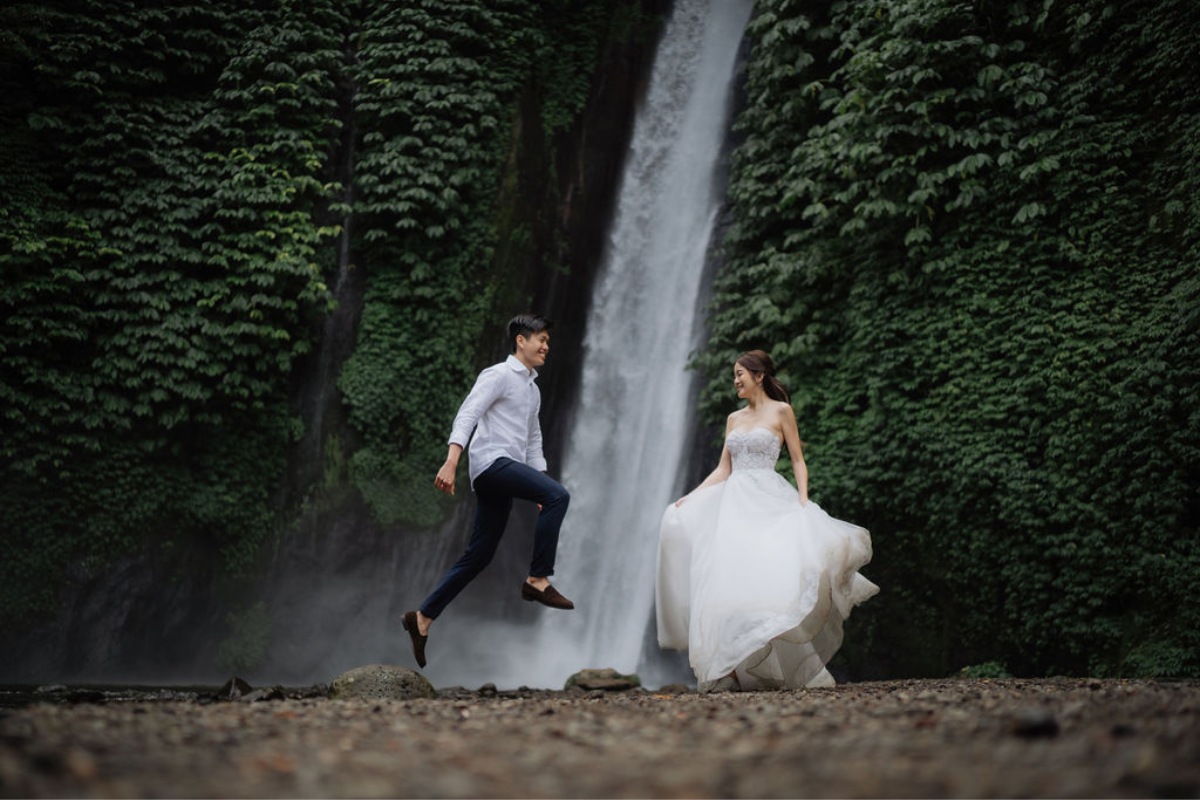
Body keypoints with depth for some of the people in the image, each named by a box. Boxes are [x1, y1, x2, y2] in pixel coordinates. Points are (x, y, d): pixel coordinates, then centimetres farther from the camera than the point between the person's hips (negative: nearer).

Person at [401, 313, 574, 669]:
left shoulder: (533, 389, 26)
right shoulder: (498, 375, -1)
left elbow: (533, 442, 30)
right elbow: (466, 416, -13)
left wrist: (541, 486, 21)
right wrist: (451, 462, -27)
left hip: (507, 475, 9)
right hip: (492, 461, -9)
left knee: (478, 556, 5)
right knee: (559, 495, -26)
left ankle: (423, 618, 10)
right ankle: (538, 579, -24)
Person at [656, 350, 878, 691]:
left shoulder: (781, 411, 4)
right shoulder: (734, 418, 19)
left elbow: (798, 462, 2)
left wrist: (804, 501, -11)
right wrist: (690, 497, 9)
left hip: (768, 501, -5)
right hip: (733, 502, 5)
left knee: (767, 573, -19)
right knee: (728, 578, -10)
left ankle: (797, 666, -13)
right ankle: (728, 669, -12)